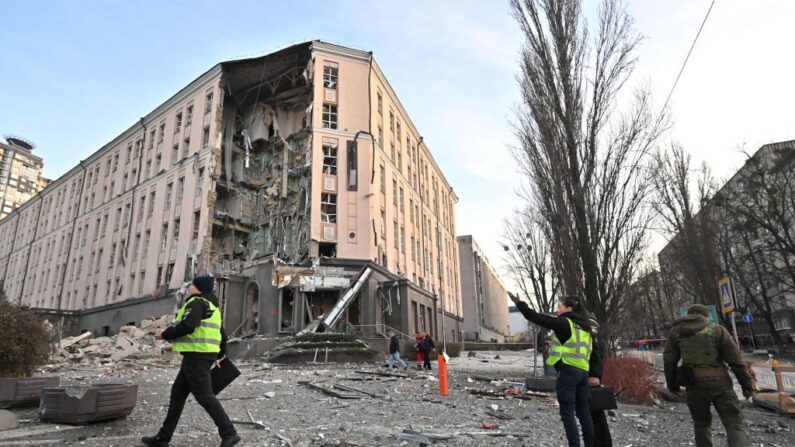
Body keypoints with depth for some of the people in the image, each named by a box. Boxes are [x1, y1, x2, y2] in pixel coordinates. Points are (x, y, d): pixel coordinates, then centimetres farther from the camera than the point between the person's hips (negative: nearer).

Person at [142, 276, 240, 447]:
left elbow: (187, 326, -25)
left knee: (204, 396, -8)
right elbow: (222, 335, 24)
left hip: (196, 356, -10)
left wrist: (165, 334, -9)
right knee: (178, 393, 16)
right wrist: (219, 356, 32)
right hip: (201, 356, 10)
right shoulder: (211, 306, 21)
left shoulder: (197, 302, -9)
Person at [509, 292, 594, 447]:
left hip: (568, 371, -8)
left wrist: (519, 303, -8)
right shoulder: (584, 326, 17)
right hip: (583, 371, 8)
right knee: (584, 413, 13)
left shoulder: (564, 323, -7)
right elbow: (589, 351, 21)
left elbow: (538, 318, -11)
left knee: (567, 414, -3)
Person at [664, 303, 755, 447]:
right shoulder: (718, 330, 0)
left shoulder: (676, 331, 5)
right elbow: (735, 360, -4)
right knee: (735, 426, 4)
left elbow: (669, 361, 4)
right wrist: (747, 384, 5)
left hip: (695, 386, 2)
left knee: (702, 425, 19)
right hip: (720, 384, -1)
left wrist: (672, 384, 14)